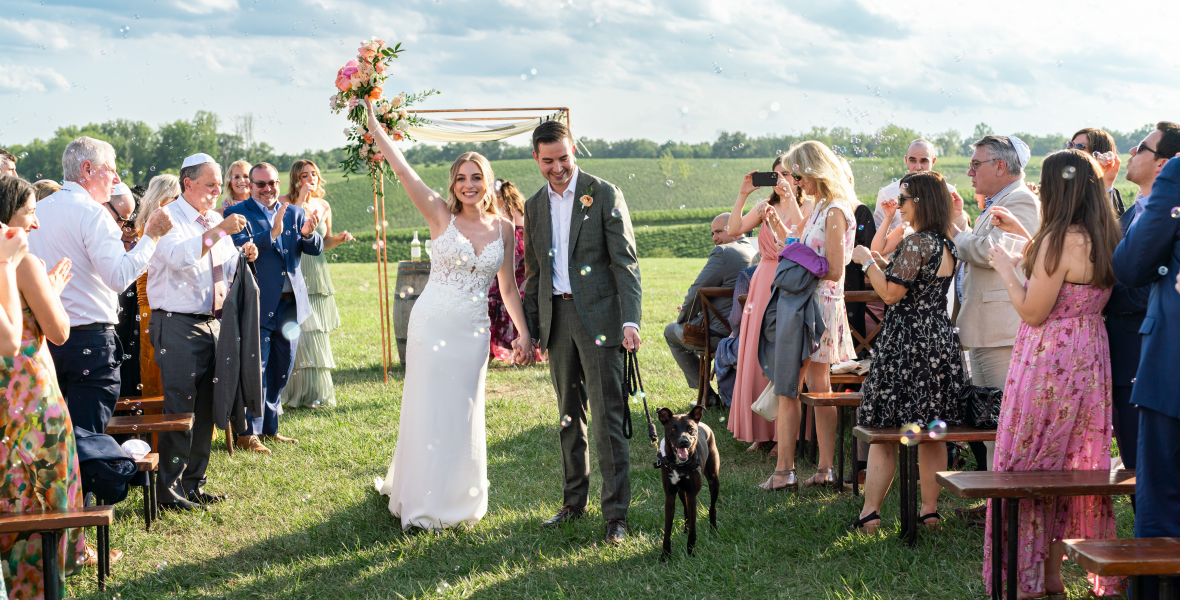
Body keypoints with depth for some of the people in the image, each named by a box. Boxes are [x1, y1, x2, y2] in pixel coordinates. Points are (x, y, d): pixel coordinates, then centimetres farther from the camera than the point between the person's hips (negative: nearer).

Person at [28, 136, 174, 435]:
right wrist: (151, 235, -13)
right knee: (87, 439, -6)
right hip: (89, 340, -7)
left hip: (44, 339, 8)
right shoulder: (92, 212, -12)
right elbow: (119, 276, -20)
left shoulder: (37, 211, 11)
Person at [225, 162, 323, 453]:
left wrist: (308, 233, -19)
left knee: (281, 369, 13)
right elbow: (239, 248, -18)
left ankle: (269, 427, 25)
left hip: (290, 303, 5)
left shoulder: (295, 213, 11)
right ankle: (247, 432, 1)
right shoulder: (237, 214, -3)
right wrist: (272, 234, -31)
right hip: (257, 305, -5)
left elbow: (316, 249, 3)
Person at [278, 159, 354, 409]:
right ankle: (301, 392, -1)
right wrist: (301, 200, -17)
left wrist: (339, 238, 0)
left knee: (318, 334, 7)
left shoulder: (324, 207, 11)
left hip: (317, 275, 5)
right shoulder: (285, 202, -3)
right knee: (299, 331, -9)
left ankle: (318, 392, 15)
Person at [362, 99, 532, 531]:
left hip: (474, 330, 3)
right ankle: (423, 502, 16)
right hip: (433, 322, -3)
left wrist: (523, 332, 9)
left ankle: (459, 496, 25)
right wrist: (372, 124, -19)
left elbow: (508, 287, 12)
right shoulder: (441, 216, -5)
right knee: (429, 409, 2)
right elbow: (403, 170, -13)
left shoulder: (503, 227, 5)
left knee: (463, 412, 10)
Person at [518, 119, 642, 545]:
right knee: (569, 414, 13)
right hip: (556, 318, 5)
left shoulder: (604, 194, -5)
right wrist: (528, 329, 15)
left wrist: (630, 320, -19)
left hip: (598, 315, -5)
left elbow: (625, 261, -9)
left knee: (607, 416, -8)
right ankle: (574, 500, 23)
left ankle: (615, 512, -4)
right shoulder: (535, 206, 12)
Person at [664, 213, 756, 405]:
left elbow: (697, 292, -15)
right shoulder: (756, 254, 11)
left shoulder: (723, 253, -17)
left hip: (721, 333, -8)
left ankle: (708, 394, 12)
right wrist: (690, 310, 18)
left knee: (671, 331, 20)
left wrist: (684, 316, 5)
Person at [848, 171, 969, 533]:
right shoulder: (946, 245, 11)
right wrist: (882, 264, 15)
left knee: (883, 432, -3)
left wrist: (867, 261, -5)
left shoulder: (917, 243, -16)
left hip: (907, 342, -8)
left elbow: (891, 293, -18)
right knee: (932, 434, 12)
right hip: (940, 339, 9)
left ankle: (869, 513, -2)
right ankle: (930, 509, 15)